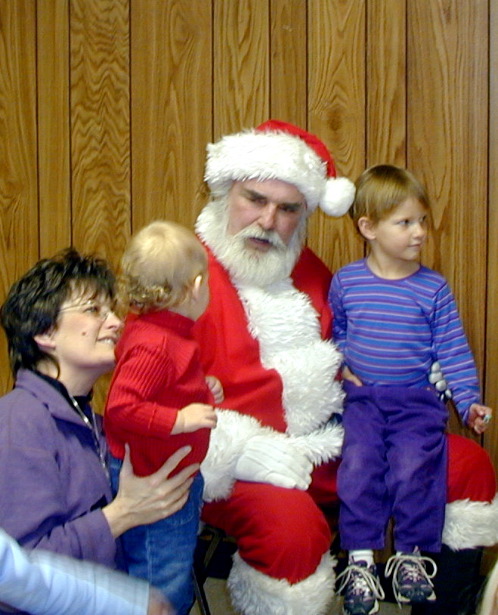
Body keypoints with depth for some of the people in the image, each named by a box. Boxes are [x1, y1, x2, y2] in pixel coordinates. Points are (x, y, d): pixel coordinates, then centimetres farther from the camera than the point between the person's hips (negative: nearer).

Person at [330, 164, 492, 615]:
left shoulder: (432, 288, 2)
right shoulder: (345, 282, 5)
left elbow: (453, 350, 3)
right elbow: (336, 335, 19)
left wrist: (469, 401, -4)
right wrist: (340, 369, 4)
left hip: (417, 400, 0)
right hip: (362, 397, 1)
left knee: (414, 467, -20)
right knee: (359, 465, -20)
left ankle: (411, 555, -2)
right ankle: (360, 560, -9)